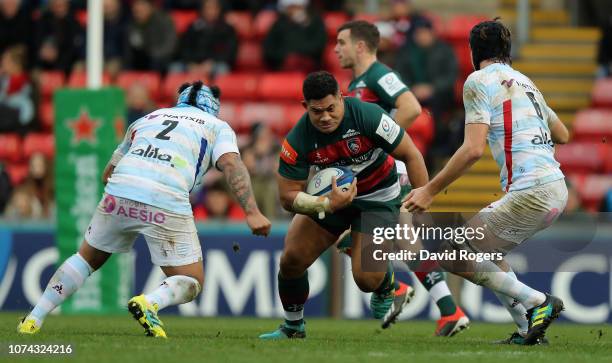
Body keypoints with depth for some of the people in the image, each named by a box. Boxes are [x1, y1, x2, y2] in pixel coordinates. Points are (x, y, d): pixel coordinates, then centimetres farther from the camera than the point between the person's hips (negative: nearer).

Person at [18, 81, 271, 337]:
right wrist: (251, 212, -9)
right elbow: (231, 164, 0)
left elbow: (108, 174, 34)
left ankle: (34, 318, 19)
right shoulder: (218, 126, 21)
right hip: (167, 204, -4)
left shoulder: (148, 118, 32)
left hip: (118, 191, 4)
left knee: (87, 258, 26)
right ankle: (150, 303, -21)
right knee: (192, 283, 8)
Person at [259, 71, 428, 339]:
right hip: (330, 194, 3)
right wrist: (328, 204, -37)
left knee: (367, 279, -15)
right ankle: (292, 327, 19)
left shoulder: (367, 116, -30)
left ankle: (386, 284, 26)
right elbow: (288, 196, -19)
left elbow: (411, 156, -20)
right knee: (291, 259, -8)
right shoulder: (297, 140, -23)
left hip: (378, 196, -3)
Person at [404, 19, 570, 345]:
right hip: (557, 188, 9)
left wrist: (430, 190, -9)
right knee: (485, 250, 26)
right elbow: (563, 135, 31)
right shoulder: (524, 81, 20)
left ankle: (538, 303, -6)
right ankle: (529, 329, 15)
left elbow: (473, 149, -14)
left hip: (530, 193, -9)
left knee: (451, 255, -1)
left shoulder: (479, 80, -3)